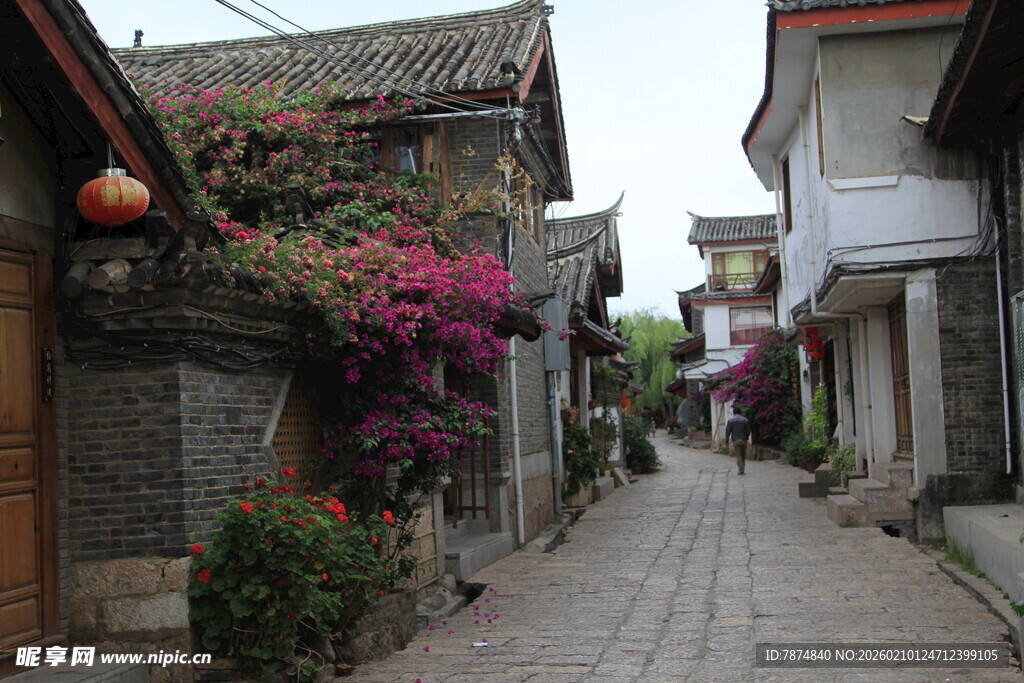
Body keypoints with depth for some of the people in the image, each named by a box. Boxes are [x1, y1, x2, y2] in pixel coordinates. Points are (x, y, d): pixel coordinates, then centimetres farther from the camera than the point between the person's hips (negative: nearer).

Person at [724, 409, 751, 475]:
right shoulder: (745, 420, 2)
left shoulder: (730, 420, -3)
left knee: (738, 456, -1)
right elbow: (748, 431, 6)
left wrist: (726, 441, 6)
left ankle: (741, 470, -11)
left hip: (736, 440, -2)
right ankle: (742, 469, 18)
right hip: (744, 440, 2)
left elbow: (727, 431, -3)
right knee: (743, 456, 14)